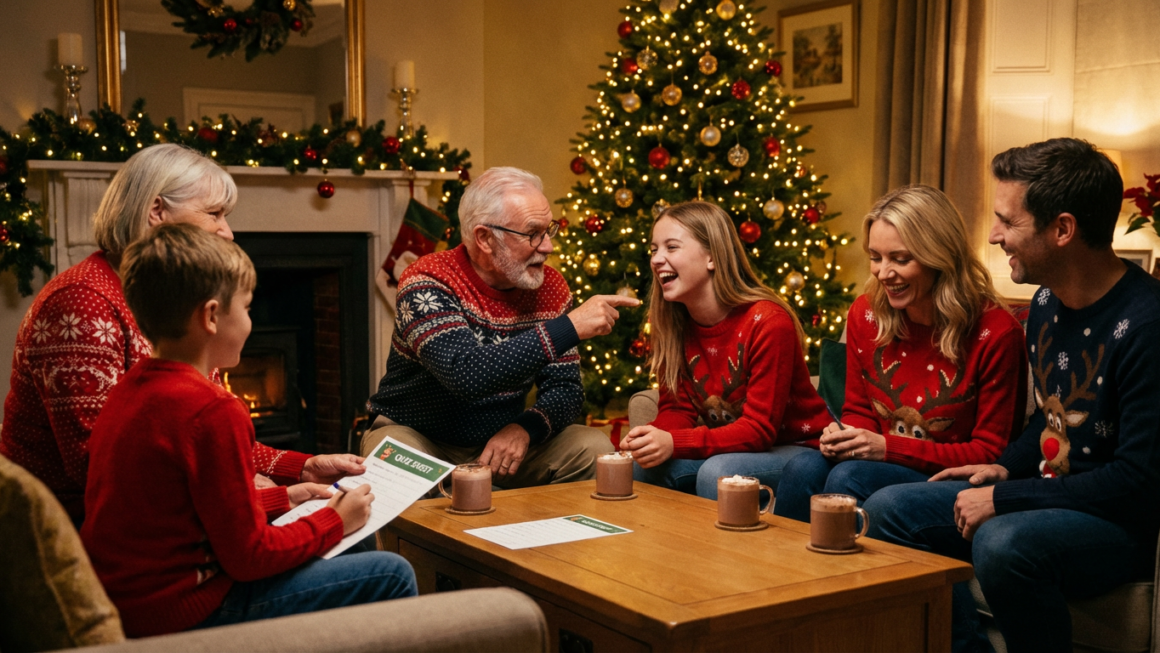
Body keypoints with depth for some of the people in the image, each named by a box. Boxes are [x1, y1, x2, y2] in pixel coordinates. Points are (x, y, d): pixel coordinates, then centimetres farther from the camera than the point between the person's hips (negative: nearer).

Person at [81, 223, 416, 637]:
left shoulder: (131, 389, 7)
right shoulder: (214, 410, -23)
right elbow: (249, 557, -19)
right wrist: (335, 522, -4)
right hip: (179, 614, -10)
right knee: (391, 575, -6)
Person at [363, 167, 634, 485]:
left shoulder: (550, 287, -3)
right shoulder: (428, 283, -21)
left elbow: (565, 388, -1)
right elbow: (467, 375, -37)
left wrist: (526, 428, -24)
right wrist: (569, 327, -37)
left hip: (500, 443, 5)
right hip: (416, 435, -4)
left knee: (595, 449, -16)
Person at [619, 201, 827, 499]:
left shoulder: (768, 322, -23)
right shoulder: (671, 322, -3)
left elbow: (760, 429, -25)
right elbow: (677, 408, -1)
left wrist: (674, 444, -36)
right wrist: (653, 436, -26)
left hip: (789, 448, -5)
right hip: (720, 447, 6)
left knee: (716, 472, -33)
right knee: (642, 465, -19)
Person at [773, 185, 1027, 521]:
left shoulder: (994, 331, -13)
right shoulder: (865, 314, 1)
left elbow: (990, 453, -10)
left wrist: (888, 447, -19)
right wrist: (843, 435, -12)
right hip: (882, 467, 4)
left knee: (849, 477, -30)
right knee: (803, 469, -27)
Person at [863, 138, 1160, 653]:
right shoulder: (1046, 303, 6)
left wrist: (1005, 498, -21)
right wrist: (1006, 468, 5)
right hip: (1044, 500, 9)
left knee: (1002, 542, -37)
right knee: (888, 509, 0)